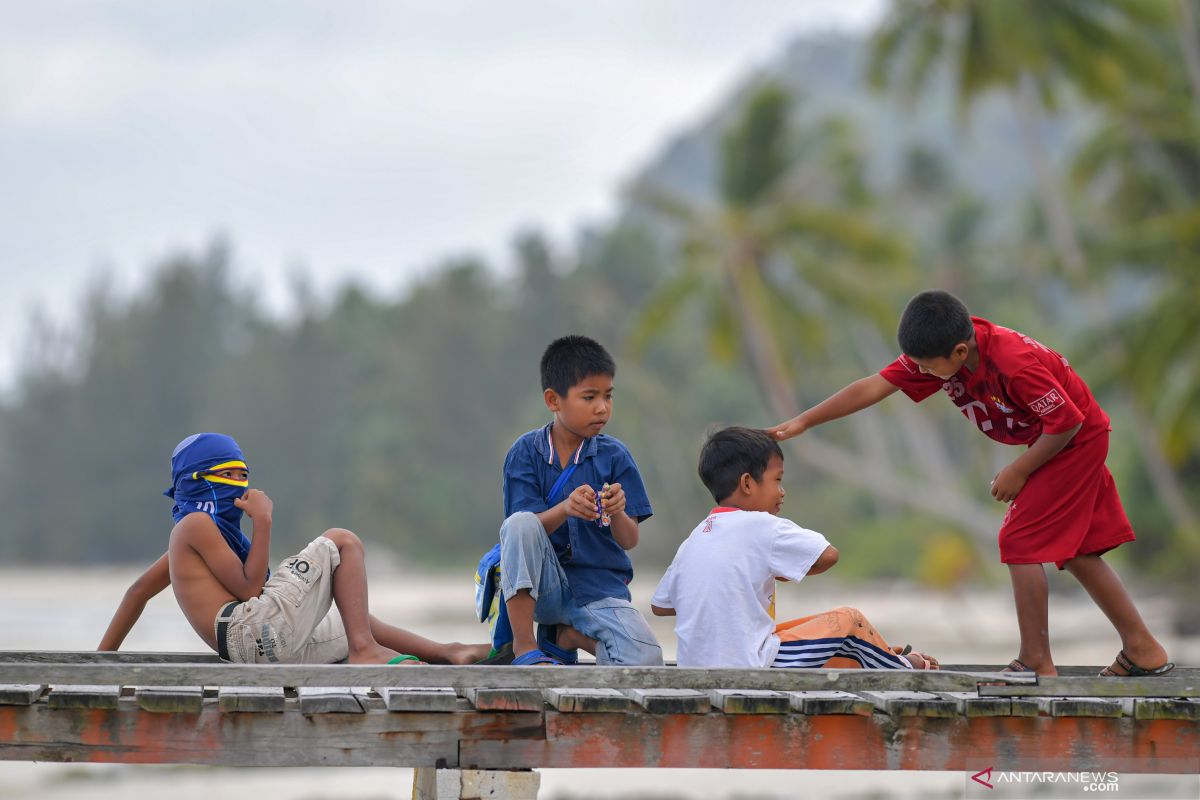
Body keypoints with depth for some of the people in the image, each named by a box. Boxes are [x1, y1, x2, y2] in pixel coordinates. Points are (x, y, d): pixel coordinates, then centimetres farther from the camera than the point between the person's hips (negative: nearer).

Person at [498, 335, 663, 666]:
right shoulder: (525, 452, -2)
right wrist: (565, 509, -30)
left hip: (600, 588, 1)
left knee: (645, 660, -26)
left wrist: (617, 513, -26)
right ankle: (524, 647, -22)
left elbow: (629, 541, -2)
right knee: (520, 523, -31)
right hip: (542, 585, -1)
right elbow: (524, 531, -10)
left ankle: (569, 636, 5)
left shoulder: (614, 456, 0)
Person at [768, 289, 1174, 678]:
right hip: (1057, 440, 9)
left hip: (1078, 439, -9)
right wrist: (803, 422, -13)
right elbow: (875, 386, -11)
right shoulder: (937, 351, -12)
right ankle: (1143, 652, 20)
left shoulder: (1016, 365, -35)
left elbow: (1067, 422, -26)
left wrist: (1019, 471, -16)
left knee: (1020, 542, -11)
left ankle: (1036, 663, -7)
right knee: (1077, 552, 12)